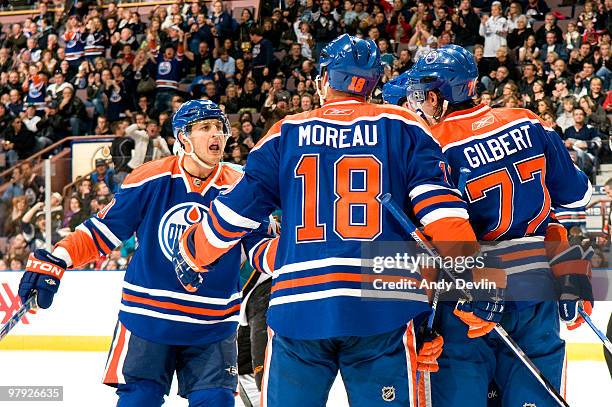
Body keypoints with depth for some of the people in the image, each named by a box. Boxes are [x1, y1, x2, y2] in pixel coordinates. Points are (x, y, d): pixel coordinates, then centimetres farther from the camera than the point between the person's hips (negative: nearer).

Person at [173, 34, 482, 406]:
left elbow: (236, 212, 13)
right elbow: (439, 207, -4)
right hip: (382, 307, -1)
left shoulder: (286, 133, 11)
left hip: (298, 306, 1)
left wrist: (191, 252, 30)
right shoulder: (403, 128, 7)